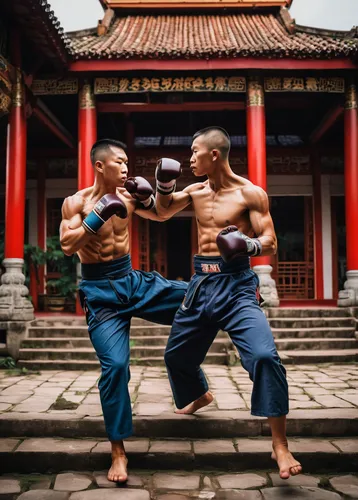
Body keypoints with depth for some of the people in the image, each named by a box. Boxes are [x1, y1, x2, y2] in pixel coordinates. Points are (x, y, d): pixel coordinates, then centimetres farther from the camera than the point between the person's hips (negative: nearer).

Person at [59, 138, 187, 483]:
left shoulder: (127, 196, 4)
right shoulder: (76, 203, -8)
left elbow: (160, 216, 17)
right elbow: (67, 246, -20)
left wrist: (147, 198, -4)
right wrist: (99, 214, -25)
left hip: (133, 280, 5)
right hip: (100, 291, -5)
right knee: (115, 365, -11)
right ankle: (118, 450, 3)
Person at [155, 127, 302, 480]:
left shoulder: (250, 194, -7)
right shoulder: (196, 191, 9)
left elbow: (271, 244, -9)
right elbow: (162, 213, 22)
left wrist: (248, 244, -31)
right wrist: (164, 185, 3)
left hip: (236, 285, -6)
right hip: (201, 283, 6)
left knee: (264, 356, -25)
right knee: (176, 354, 19)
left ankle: (280, 447, -13)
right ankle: (200, 395, 53)